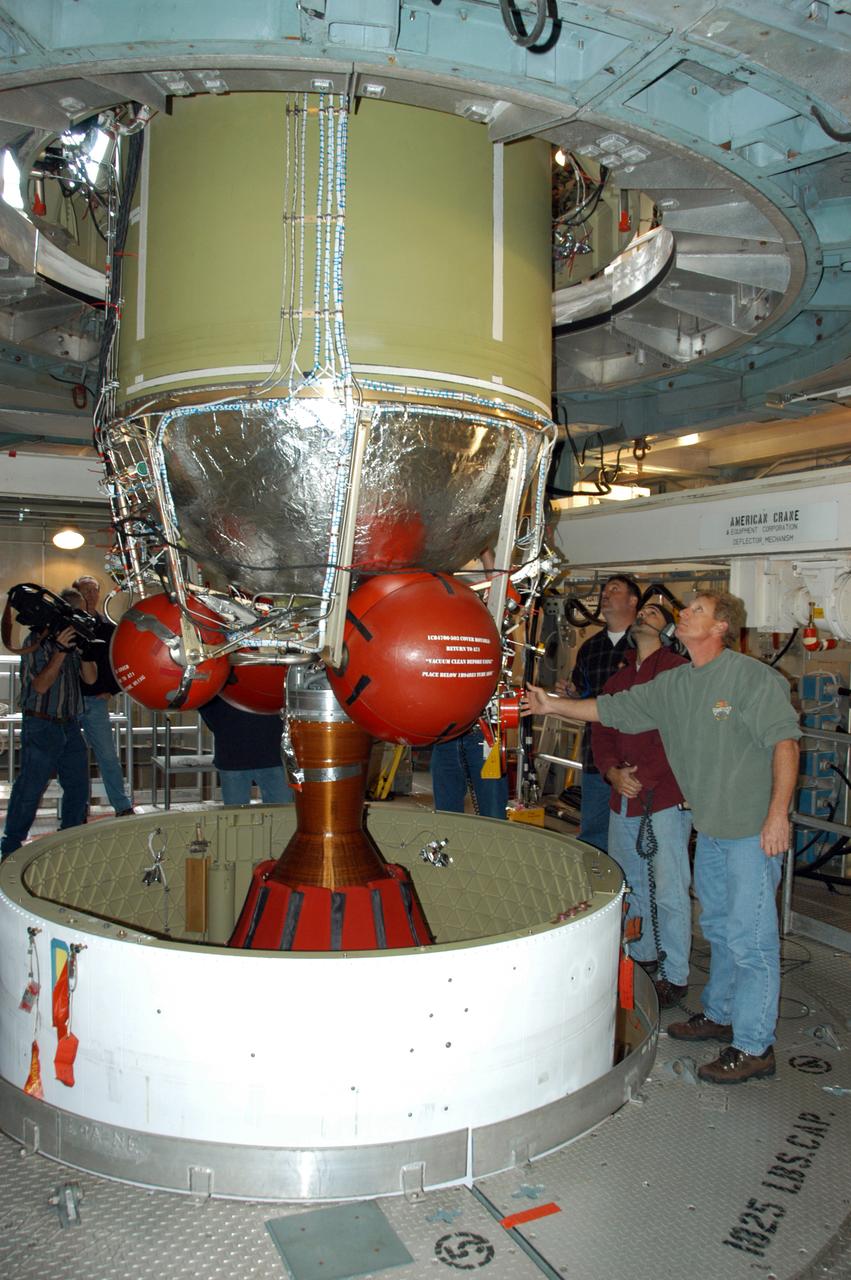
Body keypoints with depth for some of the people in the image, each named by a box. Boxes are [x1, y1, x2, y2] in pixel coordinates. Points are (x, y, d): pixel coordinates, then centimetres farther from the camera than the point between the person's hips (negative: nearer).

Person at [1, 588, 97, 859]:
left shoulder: (73, 640, 11)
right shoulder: (37, 641, -9)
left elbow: (90, 678, 4)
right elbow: (41, 685, -17)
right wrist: (61, 651, -23)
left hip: (70, 725, 7)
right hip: (41, 726, -7)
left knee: (79, 785, 10)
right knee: (30, 787, -3)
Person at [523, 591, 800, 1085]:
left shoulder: (754, 677, -13)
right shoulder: (673, 685, 8)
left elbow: (785, 742, -16)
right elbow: (614, 709, 14)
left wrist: (778, 813, -21)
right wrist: (553, 706, 12)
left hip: (754, 829, -7)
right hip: (710, 827, 7)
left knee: (750, 937, -2)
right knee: (719, 928, 20)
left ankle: (753, 1046, 10)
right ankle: (720, 1015, 36)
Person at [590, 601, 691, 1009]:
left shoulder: (679, 671, -5)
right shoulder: (618, 679, 17)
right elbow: (601, 730, 12)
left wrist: (644, 776, -16)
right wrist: (613, 772, -6)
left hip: (665, 797, -7)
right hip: (623, 798, 7)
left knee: (669, 892, -2)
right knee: (630, 886, 15)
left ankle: (674, 976, 11)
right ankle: (641, 959, 30)